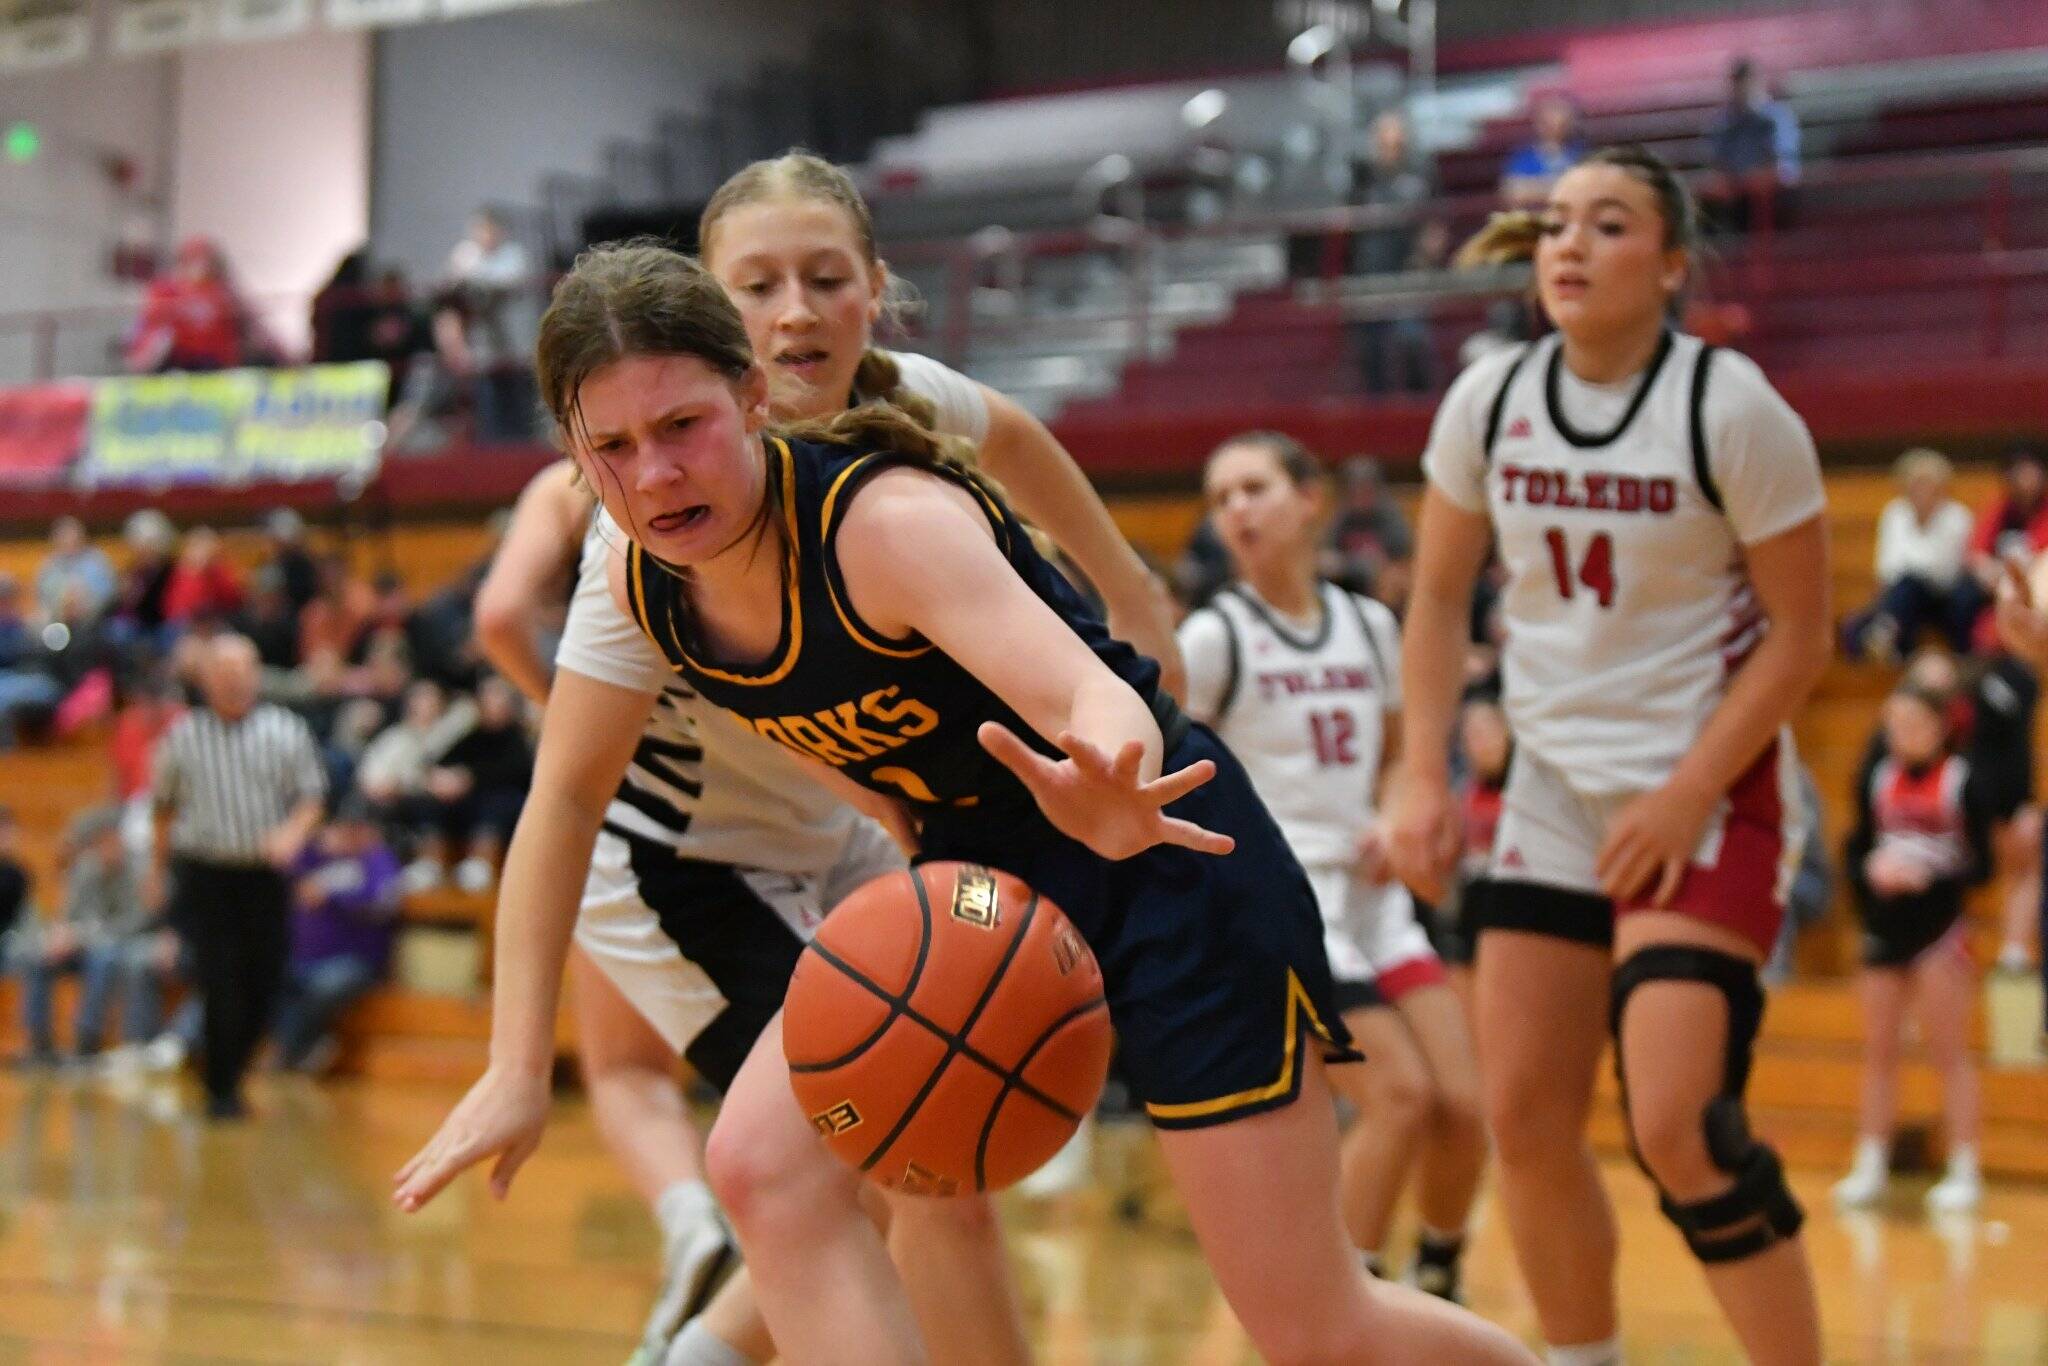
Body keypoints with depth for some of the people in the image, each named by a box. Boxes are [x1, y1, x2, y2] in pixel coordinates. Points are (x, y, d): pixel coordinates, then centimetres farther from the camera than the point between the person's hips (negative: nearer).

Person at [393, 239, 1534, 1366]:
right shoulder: (640, 582, -8)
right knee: (765, 1165, -18)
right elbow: (565, 799, 6)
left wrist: (1108, 794, -67)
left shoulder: (890, 521, -29)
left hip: (1163, 861, -6)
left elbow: (1101, 700, -43)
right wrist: (519, 1071, 1)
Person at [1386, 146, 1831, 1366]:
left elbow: (1800, 637, -10)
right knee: (1525, 1116, 3)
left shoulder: (1733, 410, -14)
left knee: (1676, 1124, -18)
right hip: (1555, 792, 5)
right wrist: (1424, 777, 1)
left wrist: (1685, 799, -16)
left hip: (1707, 790, -5)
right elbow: (1440, 600, 10)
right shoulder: (1488, 404, -1)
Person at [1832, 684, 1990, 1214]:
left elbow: (1982, 866, -8)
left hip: (1940, 930, -4)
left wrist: (1927, 878, -22)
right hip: (1885, 929, 5)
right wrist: (1871, 870, -11)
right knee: (1878, 1050, 8)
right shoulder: (1875, 780, 5)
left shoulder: (1962, 783, -8)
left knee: (1949, 1051, -1)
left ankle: (1964, 1171, 4)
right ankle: (1870, 1168, 15)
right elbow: (1855, 851, 11)